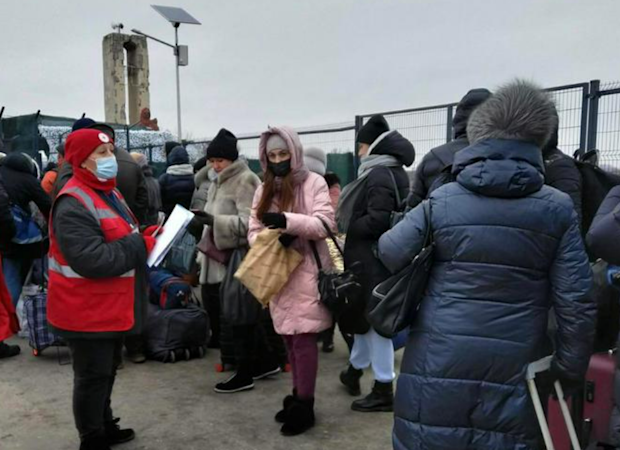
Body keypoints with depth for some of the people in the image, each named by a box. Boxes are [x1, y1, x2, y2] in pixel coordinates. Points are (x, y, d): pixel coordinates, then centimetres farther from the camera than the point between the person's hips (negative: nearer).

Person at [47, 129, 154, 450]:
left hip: (110, 305, 10)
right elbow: (90, 259, -32)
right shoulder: (73, 204, -23)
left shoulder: (108, 192, 10)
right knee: (93, 376, 5)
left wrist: (145, 238, 1)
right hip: (87, 310, -10)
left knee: (107, 370, 23)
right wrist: (140, 246, -23)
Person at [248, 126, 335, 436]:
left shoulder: (313, 182, -4)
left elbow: (324, 223, -13)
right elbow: (253, 230, 8)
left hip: (306, 271, -6)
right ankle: (298, 397, 27)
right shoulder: (264, 189, 12)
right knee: (289, 337, 13)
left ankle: (304, 406, 7)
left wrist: (286, 220, -25)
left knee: (303, 338, -4)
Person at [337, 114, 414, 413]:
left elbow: (377, 220, -26)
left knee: (374, 321, 0)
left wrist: (347, 226, -10)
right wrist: (350, 223, 8)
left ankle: (383, 390, 12)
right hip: (379, 257, 10)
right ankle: (355, 370, 39)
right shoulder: (394, 173, 13)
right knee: (367, 317, 22)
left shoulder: (378, 175, -17)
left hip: (372, 259, -10)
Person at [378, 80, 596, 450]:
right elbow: (577, 302, -4)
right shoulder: (558, 209, -3)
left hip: (438, 361, 0)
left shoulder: (442, 199, -4)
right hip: (511, 369, 0)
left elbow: (390, 254, -1)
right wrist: (571, 369, 8)